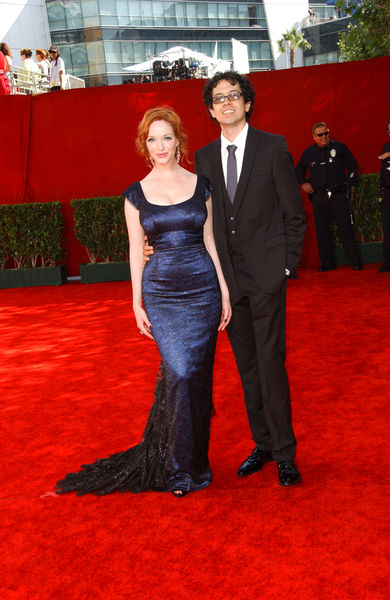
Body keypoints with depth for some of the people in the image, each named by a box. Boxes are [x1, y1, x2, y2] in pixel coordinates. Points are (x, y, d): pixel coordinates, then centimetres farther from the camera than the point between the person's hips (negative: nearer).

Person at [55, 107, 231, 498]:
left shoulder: (201, 186, 6)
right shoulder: (136, 194, 4)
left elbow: (210, 241, 9)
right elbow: (136, 250, 5)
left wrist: (225, 290, 5)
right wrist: (137, 303, 2)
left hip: (202, 289, 1)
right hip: (161, 293, -1)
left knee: (197, 376, 4)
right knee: (180, 373, -10)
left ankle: (192, 459, 23)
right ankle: (181, 468, 8)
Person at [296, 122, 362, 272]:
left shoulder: (339, 147, 2)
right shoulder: (309, 152, 7)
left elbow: (353, 166, 12)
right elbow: (299, 169, 26)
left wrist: (350, 185, 6)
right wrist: (303, 183, 12)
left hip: (339, 194, -2)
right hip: (319, 197, 2)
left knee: (346, 229, -5)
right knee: (322, 230, 3)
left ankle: (355, 261, 4)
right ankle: (327, 262, 13)